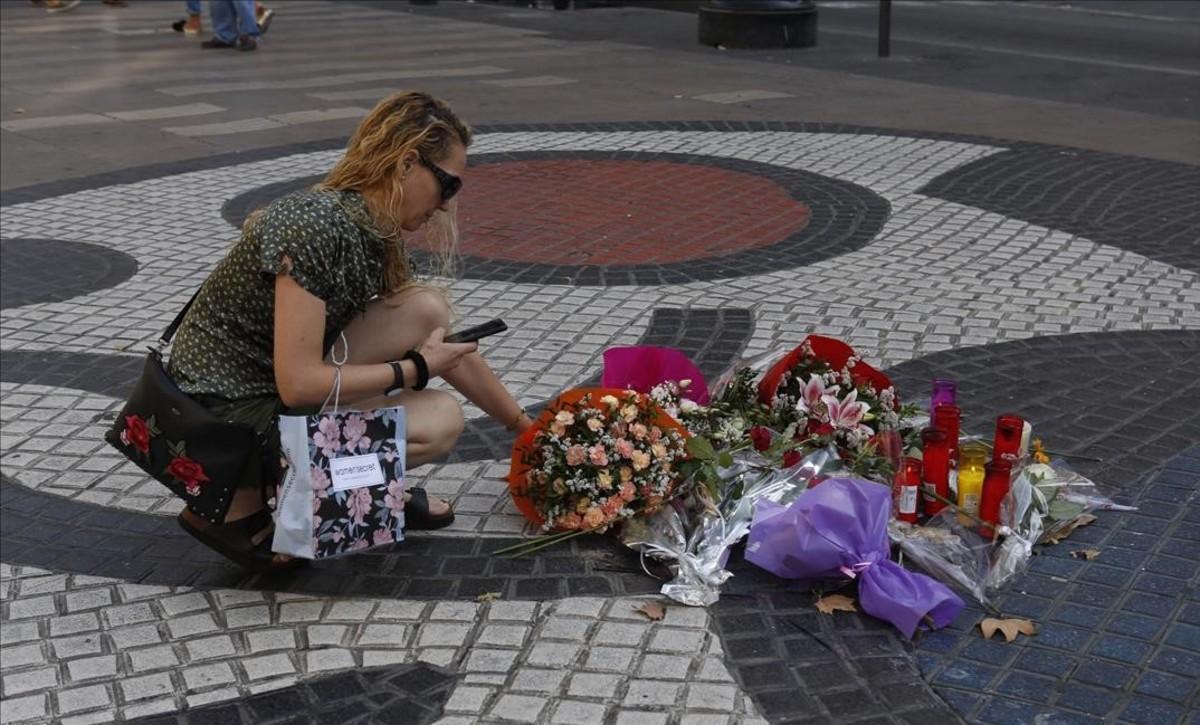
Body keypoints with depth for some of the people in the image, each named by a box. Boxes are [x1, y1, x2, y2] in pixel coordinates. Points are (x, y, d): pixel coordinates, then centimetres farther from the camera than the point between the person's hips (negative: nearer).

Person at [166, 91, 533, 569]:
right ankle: (240, 501, -6)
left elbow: (449, 351, 14)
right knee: (441, 420, -14)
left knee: (427, 311, -3)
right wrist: (413, 368, -15)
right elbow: (298, 383, -27)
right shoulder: (317, 225, -24)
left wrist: (525, 426, 17)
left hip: (275, 390, 8)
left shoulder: (375, 234, 4)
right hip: (224, 415, -8)